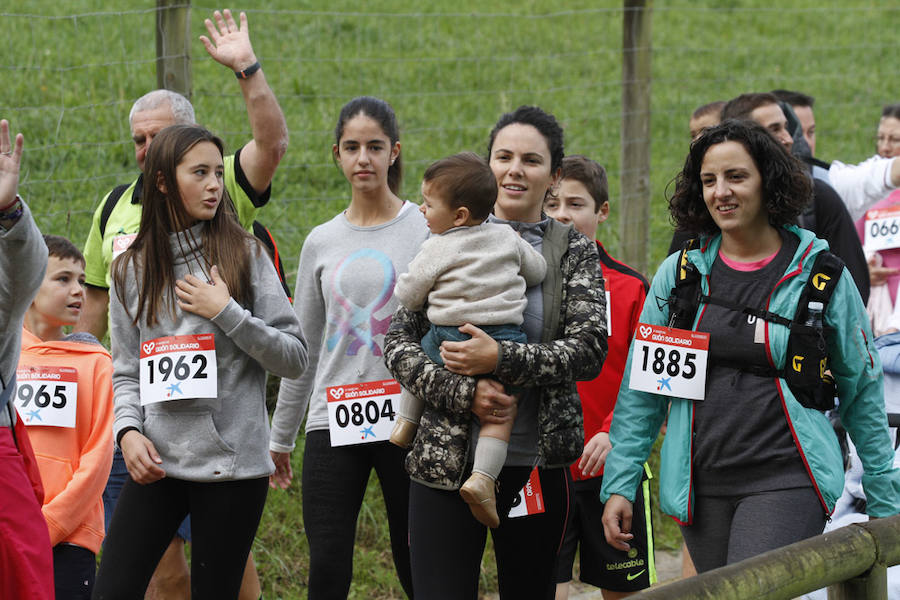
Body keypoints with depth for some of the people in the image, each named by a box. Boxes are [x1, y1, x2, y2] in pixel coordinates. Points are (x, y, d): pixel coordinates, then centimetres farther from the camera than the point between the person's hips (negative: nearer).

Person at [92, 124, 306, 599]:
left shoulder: (245, 254, 2)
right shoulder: (131, 270, 8)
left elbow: (295, 358, -1)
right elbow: (125, 370, 11)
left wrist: (227, 313, -11)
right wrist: (128, 430, -7)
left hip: (231, 466, -2)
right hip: (155, 462, 2)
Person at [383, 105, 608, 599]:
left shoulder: (573, 252, 4)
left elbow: (590, 347, -9)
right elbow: (399, 341, 1)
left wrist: (501, 360, -21)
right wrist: (464, 392, -15)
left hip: (536, 465, 0)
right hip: (447, 462, 0)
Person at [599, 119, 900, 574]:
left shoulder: (822, 277, 1)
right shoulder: (678, 274, 8)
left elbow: (862, 394, 7)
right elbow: (640, 390, 11)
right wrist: (620, 483, 5)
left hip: (785, 483, -4)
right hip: (701, 484, 4)